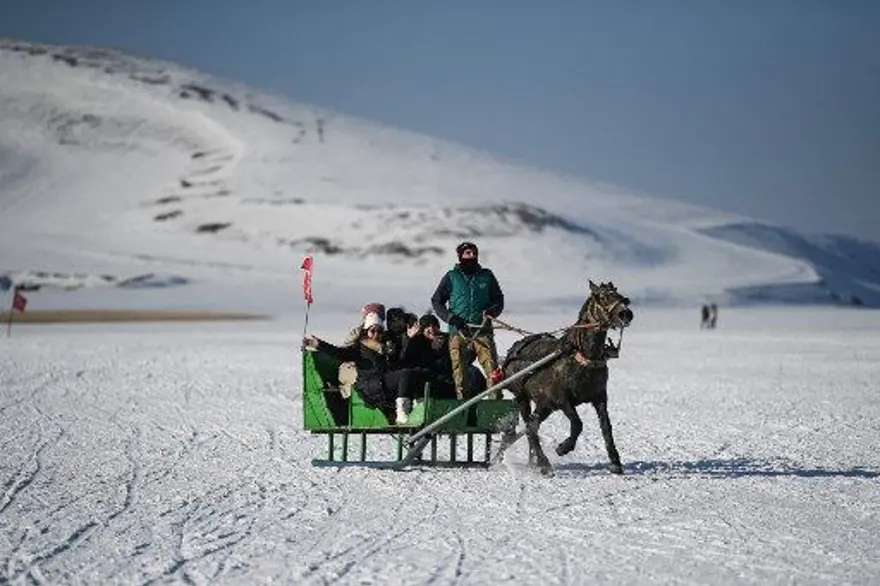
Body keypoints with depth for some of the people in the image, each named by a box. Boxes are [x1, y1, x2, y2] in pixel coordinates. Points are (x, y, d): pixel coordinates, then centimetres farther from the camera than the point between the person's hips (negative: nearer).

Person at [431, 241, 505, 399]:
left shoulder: (486, 276, 16)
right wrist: (451, 318, -4)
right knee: (459, 370, -6)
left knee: (491, 366, -14)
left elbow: (499, 299, 21)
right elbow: (436, 301, 12)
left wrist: (493, 311, -3)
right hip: (458, 332, 0)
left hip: (482, 330, 0)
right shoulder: (451, 277, 12)